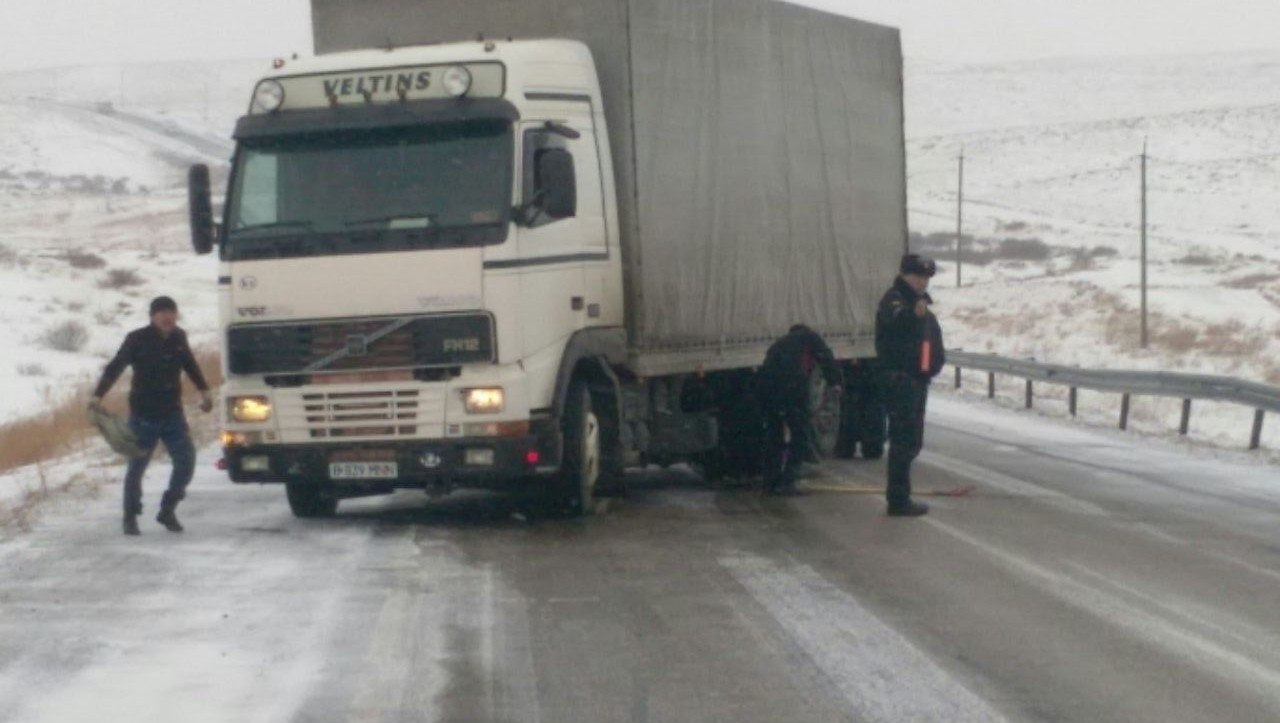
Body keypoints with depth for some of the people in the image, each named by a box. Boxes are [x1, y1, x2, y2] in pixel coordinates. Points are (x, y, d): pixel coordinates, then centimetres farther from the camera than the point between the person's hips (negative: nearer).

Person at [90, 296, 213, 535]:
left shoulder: (178, 338, 5)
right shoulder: (137, 340, -10)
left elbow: (190, 365, 23)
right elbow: (114, 368, -15)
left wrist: (204, 391, 32)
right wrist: (98, 396, -28)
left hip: (173, 414, 4)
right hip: (143, 415, -4)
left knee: (186, 462, 0)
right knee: (136, 468, 2)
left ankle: (167, 511, 17)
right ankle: (130, 518, 16)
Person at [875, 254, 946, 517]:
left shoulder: (919, 302, 19)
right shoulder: (894, 299, -13)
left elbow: (931, 335, 32)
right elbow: (895, 317, -38)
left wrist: (935, 361, 16)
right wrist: (914, 312, -58)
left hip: (916, 379, 10)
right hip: (899, 377, -10)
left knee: (911, 440, 17)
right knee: (904, 439, -13)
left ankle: (899, 496, 27)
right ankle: (898, 500, -12)